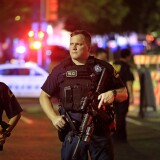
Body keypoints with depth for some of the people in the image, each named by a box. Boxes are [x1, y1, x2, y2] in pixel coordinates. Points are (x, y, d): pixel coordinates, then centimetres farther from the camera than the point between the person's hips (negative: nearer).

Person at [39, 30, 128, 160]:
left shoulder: (103, 68, 7)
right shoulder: (61, 70, 6)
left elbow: (124, 93, 12)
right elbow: (44, 96, 12)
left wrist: (113, 93, -11)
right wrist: (54, 117, -2)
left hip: (101, 132, 0)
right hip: (72, 133, 0)